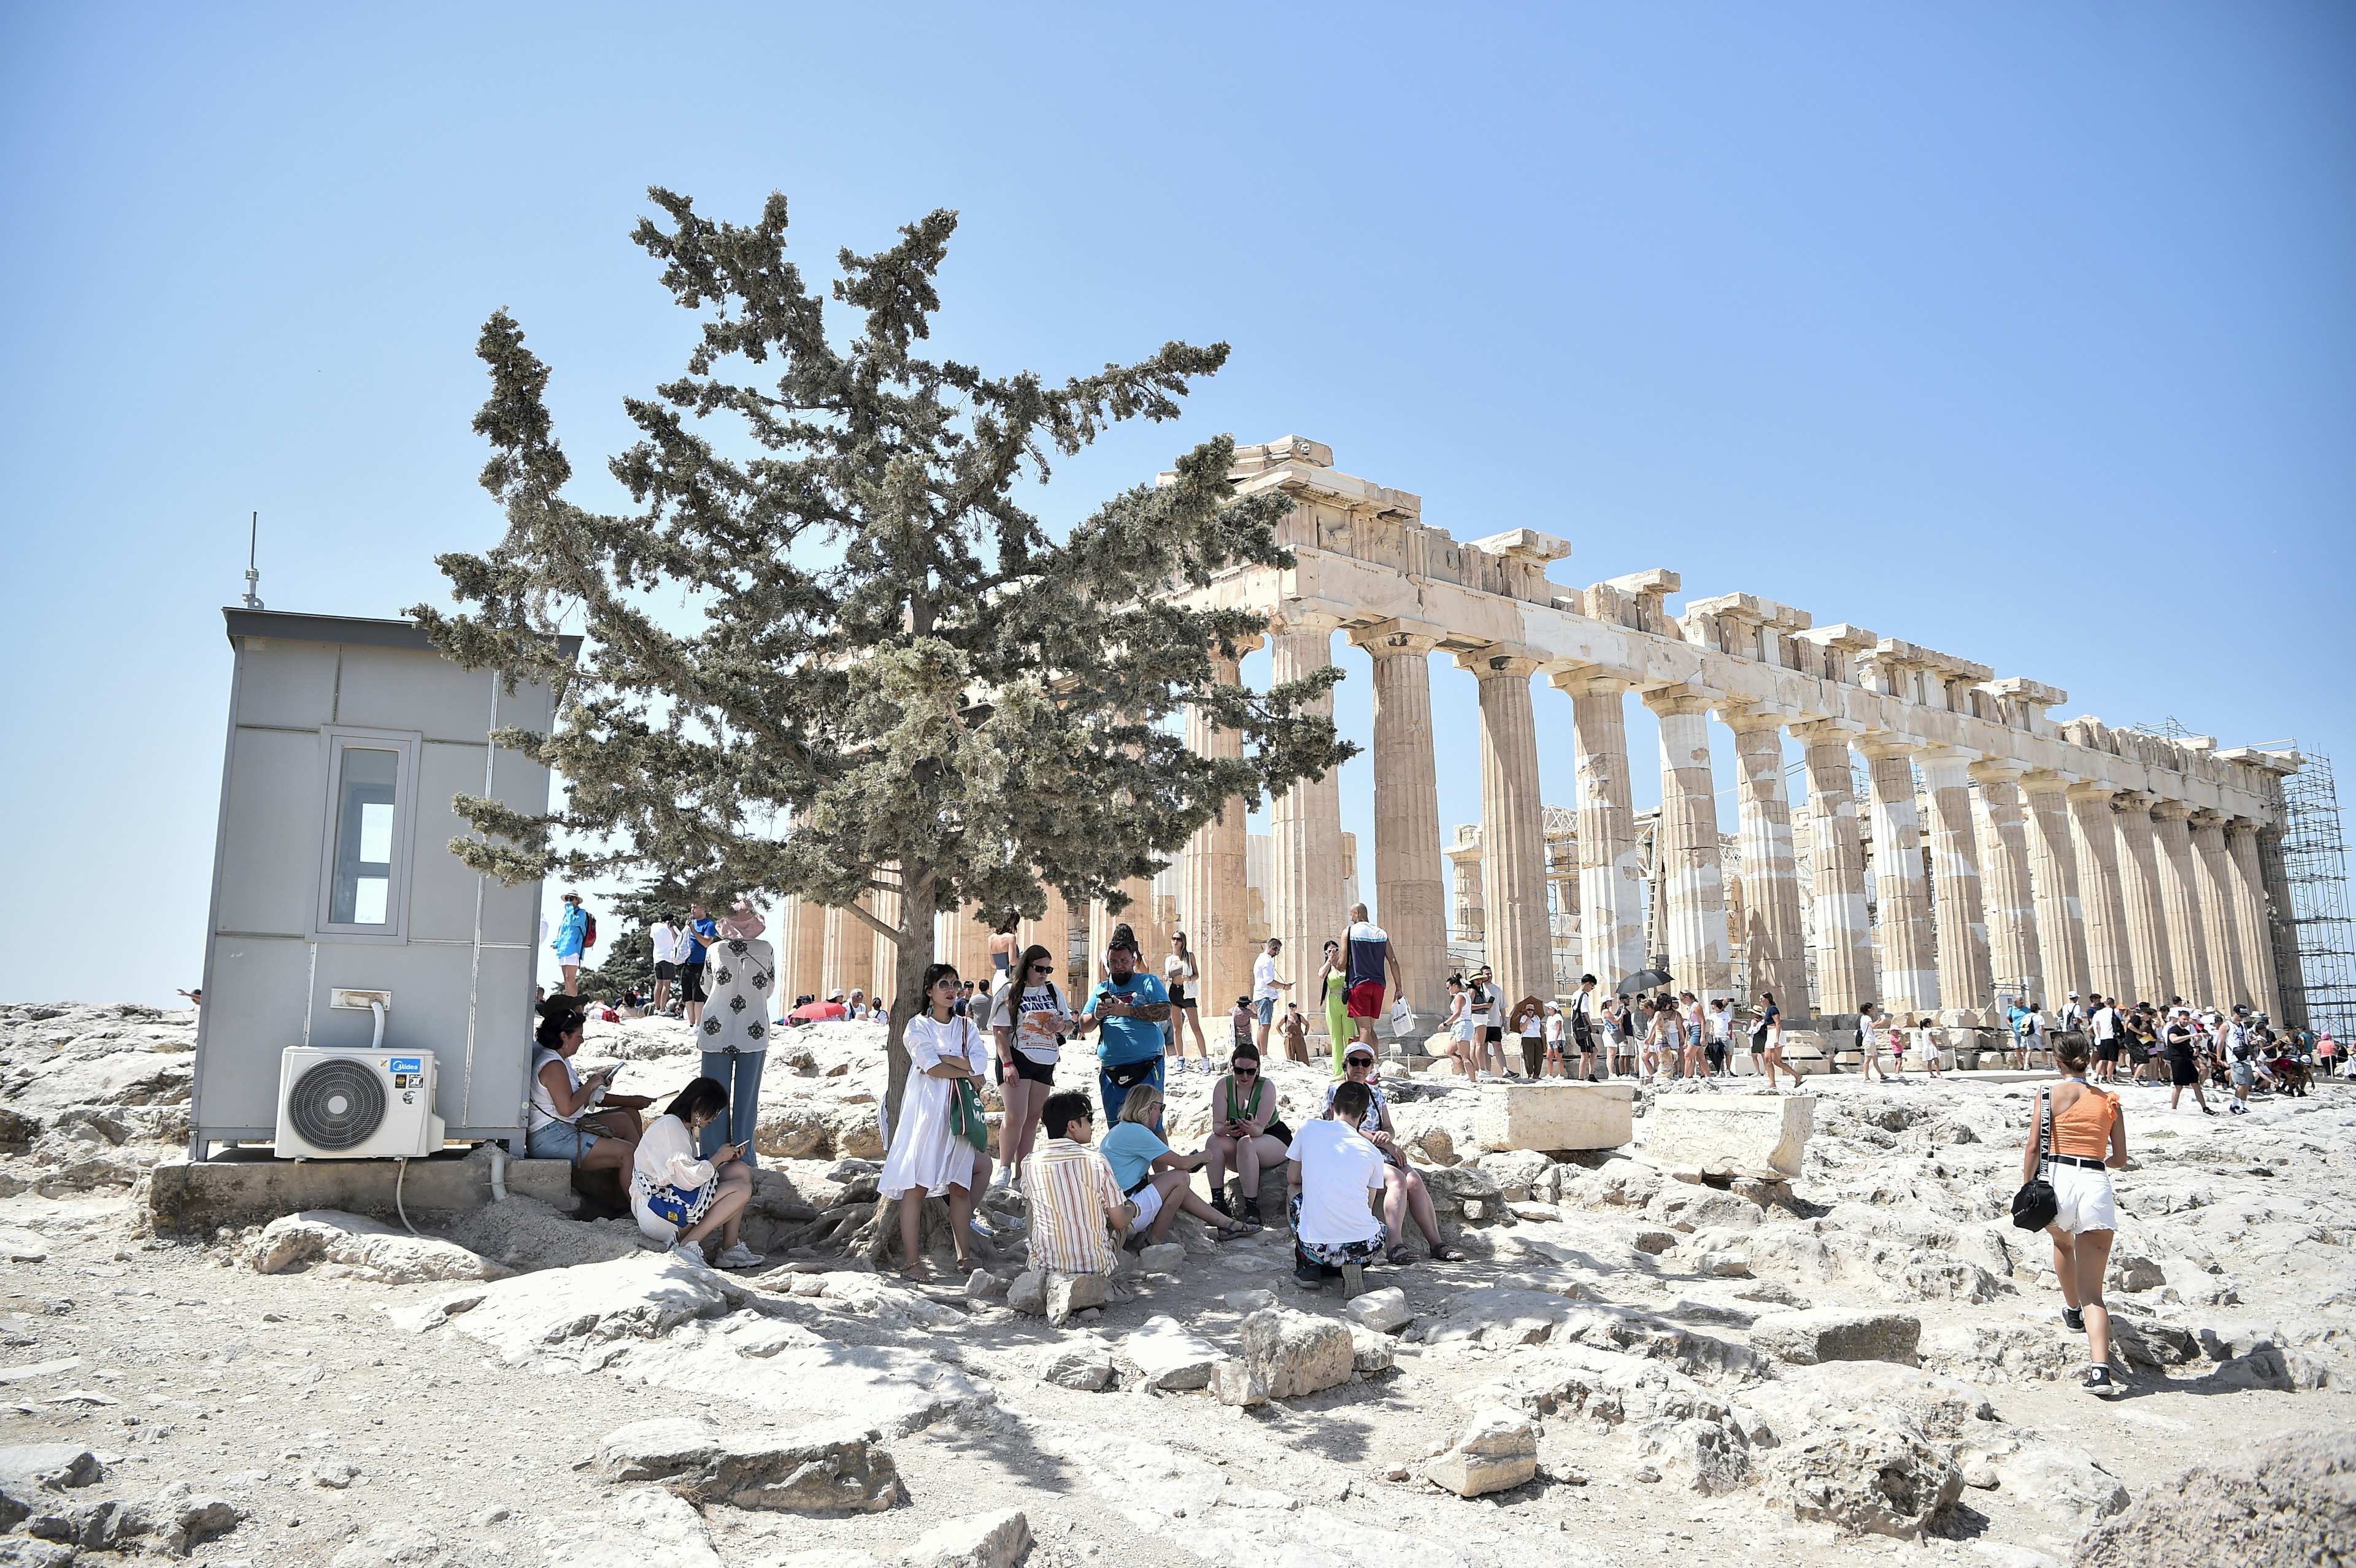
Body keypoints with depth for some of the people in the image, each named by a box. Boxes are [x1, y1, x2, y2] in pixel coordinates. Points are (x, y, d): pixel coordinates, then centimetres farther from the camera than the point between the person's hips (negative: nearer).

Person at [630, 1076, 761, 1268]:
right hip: (657, 1211, -10)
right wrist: (718, 1158, -8)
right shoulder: (670, 1126, -16)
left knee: (740, 1170, 1)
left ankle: (730, 1249, -3)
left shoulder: (685, 1129, 18)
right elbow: (688, 1179, -22)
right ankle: (688, 1244, -17)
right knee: (742, 1189, -16)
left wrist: (725, 1155, 3)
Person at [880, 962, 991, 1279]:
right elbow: (932, 1068, -12)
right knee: (917, 1186, -6)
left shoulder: (967, 1027, 14)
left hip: (957, 1113, 4)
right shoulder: (918, 1026, 2)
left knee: (960, 1186, 4)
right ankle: (911, 1260, -1)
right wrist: (968, 1072, -3)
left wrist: (941, 1056, -9)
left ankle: (962, 1255, 13)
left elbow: (979, 1063, -3)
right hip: (926, 1112, -4)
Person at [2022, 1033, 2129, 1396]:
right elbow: (2120, 1159, 14)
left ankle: (2073, 1309, 54)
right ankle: (2100, 1369, -15)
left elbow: (2033, 1147, -2)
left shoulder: (2049, 1095, 4)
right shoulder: (2109, 1101, 11)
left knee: (2062, 1242, 36)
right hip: (2097, 1186, 1)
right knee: (2093, 1291, 1)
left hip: (2058, 1179, -1)